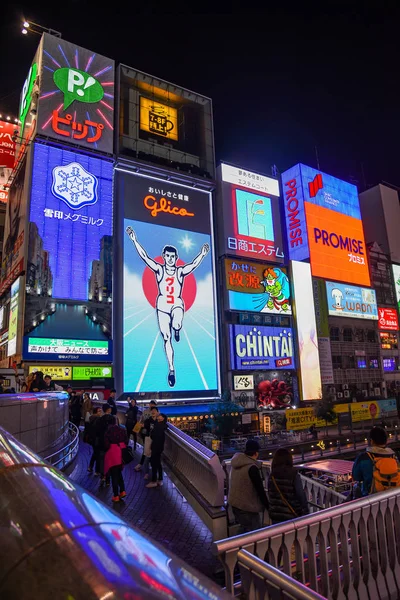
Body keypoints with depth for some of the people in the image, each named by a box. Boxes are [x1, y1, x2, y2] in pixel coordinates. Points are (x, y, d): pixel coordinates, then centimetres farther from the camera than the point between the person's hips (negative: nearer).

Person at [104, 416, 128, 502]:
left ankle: (116, 496, 12)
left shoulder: (108, 432, -13)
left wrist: (105, 449, 7)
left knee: (114, 475, 6)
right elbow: (126, 441, 3)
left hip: (112, 454, -5)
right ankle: (122, 491, 17)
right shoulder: (122, 430, 0)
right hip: (121, 453, 5)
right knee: (119, 473, 22)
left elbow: (106, 445, -13)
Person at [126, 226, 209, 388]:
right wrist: (134, 240, -15)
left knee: (176, 325, -34)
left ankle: (176, 329, 6)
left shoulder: (181, 271, 2)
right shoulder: (159, 269, 1)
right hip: (162, 305, 1)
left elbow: (193, 264, -13)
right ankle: (171, 369, 14)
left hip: (177, 304, -1)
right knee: (166, 339, 2)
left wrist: (202, 254, -28)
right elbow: (144, 256, -7)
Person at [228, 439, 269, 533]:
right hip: (247, 506, -8)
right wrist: (268, 507, -7)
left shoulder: (237, 462, 0)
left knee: (246, 530, 22)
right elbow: (260, 490, -19)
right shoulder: (252, 468, -25)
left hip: (234, 502, 8)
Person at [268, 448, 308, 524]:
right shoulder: (294, 474, -13)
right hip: (292, 515, -3)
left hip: (276, 516, 3)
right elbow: (301, 495, -13)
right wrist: (305, 511, -3)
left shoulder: (272, 475, -3)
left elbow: (270, 495, 1)